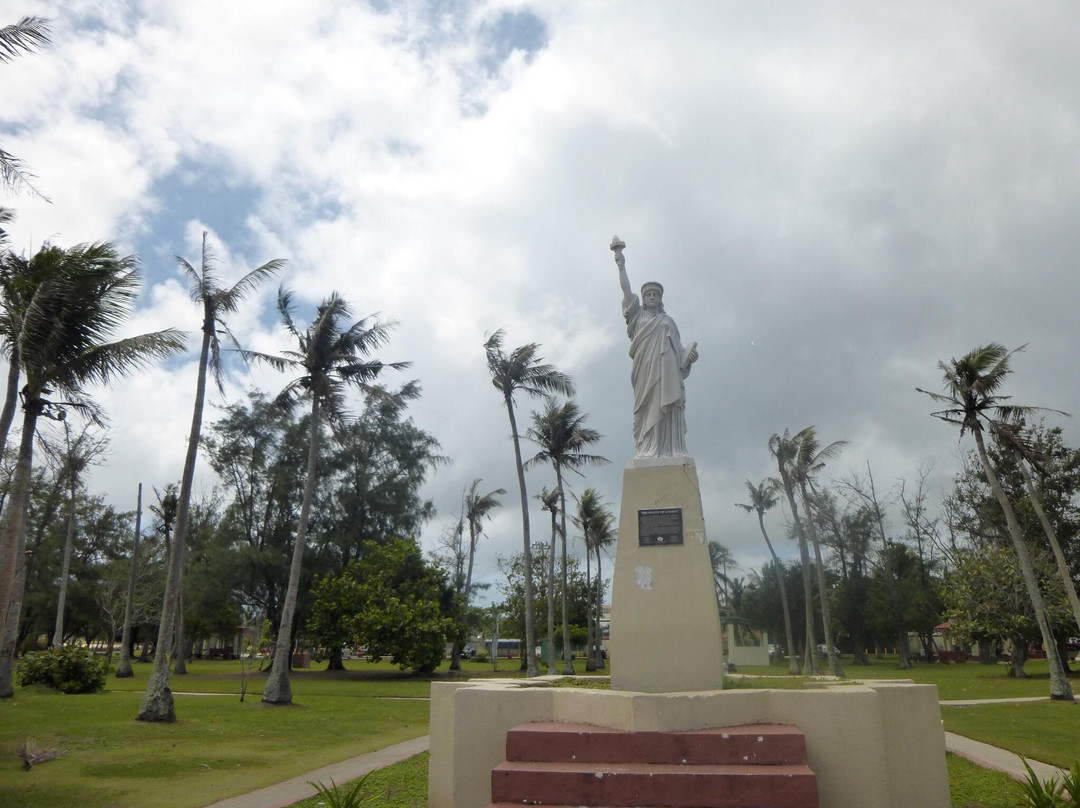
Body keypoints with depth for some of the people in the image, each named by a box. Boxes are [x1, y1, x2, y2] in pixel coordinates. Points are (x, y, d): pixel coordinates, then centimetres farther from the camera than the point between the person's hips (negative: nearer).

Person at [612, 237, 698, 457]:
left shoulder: (667, 321, 22)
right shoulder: (637, 315, 18)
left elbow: (677, 347, 15)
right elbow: (626, 289, 10)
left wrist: (689, 353, -5)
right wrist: (621, 264, 4)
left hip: (665, 370, 1)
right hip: (645, 369, -1)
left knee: (665, 407, -9)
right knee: (647, 408, -9)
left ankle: (668, 451, -15)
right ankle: (646, 451, -14)